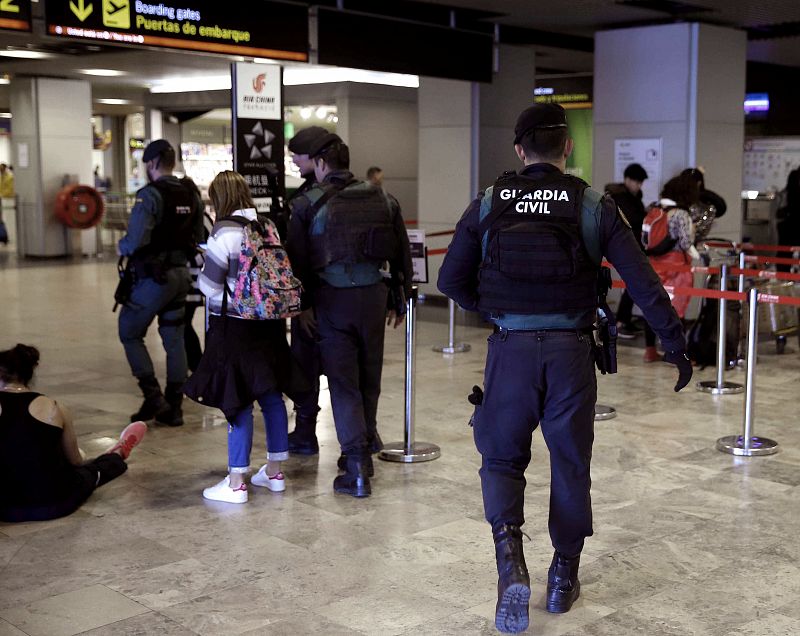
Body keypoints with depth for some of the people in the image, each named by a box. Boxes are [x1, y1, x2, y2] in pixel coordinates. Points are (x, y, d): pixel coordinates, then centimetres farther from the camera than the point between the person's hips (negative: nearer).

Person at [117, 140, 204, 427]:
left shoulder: (150, 194, -16)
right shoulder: (191, 195, 7)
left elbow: (135, 241, -22)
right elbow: (198, 239, 12)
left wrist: (121, 247, -2)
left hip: (154, 277, -7)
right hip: (181, 274, 7)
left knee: (130, 333, 9)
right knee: (175, 340, 11)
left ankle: (153, 397, 1)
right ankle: (173, 408, 15)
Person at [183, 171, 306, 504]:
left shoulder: (224, 233, -14)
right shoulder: (268, 226, 4)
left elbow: (209, 285, -12)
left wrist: (202, 273, 9)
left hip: (234, 326, -6)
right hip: (269, 324, 6)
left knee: (237, 402, -1)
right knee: (271, 395, 14)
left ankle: (236, 482, 6)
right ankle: (274, 471, 25)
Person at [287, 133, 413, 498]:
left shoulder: (308, 204, -2)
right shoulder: (382, 201, 9)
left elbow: (297, 259, -5)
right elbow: (403, 254, 11)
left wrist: (302, 304, 3)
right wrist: (400, 300, 19)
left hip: (331, 298, -3)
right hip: (373, 294, 3)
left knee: (343, 381, 1)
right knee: (370, 376, 19)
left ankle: (357, 469, -3)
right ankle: (367, 440, 36)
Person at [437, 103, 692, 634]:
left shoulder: (488, 205, 1)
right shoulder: (595, 206, -2)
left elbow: (451, 280, 6)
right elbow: (643, 283, -5)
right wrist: (676, 345, 3)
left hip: (510, 350, 0)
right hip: (571, 350, 0)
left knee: (502, 457, 15)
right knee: (570, 462, 15)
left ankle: (511, 564, -8)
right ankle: (564, 579, 26)